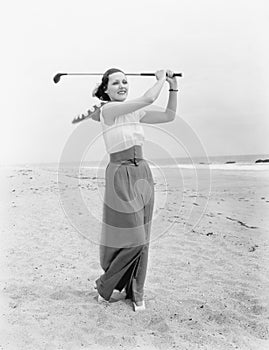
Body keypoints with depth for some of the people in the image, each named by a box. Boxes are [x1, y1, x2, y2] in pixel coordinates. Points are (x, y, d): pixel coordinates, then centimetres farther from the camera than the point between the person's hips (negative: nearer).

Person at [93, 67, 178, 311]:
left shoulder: (135, 113, 12)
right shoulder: (107, 109, -10)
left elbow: (169, 116, 17)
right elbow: (148, 99, -18)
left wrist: (173, 87, 12)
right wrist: (160, 79, -2)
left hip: (143, 174, 7)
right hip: (121, 176, -7)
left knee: (140, 239, 9)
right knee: (132, 239, -7)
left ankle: (135, 292, 23)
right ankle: (105, 286, 17)